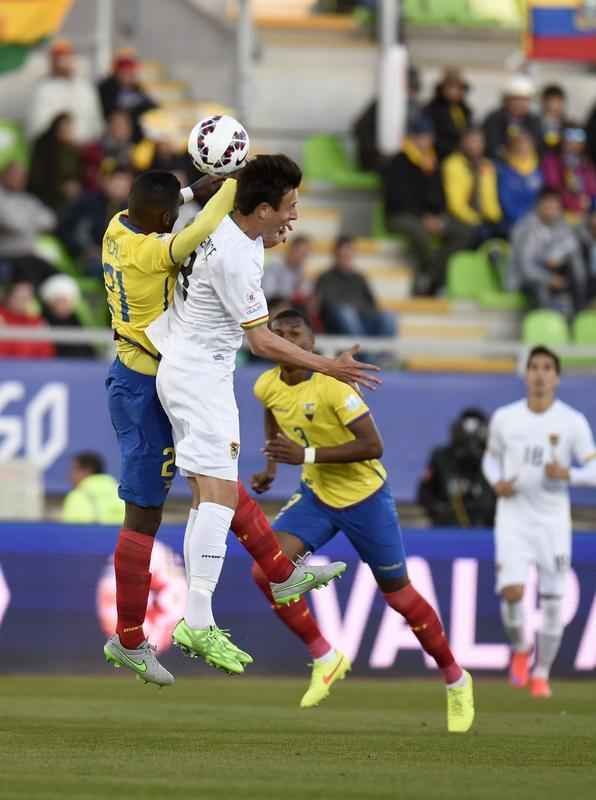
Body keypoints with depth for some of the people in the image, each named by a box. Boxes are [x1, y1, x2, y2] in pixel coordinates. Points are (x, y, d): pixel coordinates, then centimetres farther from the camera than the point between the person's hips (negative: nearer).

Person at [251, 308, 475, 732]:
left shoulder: (333, 385, -27)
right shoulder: (268, 387, -7)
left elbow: (373, 446, -30)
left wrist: (307, 455, -34)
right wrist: (271, 467, 9)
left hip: (364, 496, -5)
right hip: (316, 495, 5)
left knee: (399, 594, 5)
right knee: (266, 571, -17)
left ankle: (456, 681, 25)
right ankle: (325, 658, -1)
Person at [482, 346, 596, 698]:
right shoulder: (505, 418, 1)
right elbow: (491, 457, 17)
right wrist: (497, 482, -4)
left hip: (553, 521, 0)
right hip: (514, 517, 0)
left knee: (553, 601, 1)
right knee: (512, 591, -18)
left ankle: (541, 673, 19)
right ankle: (520, 648, 11)